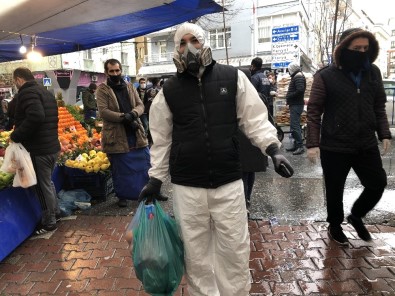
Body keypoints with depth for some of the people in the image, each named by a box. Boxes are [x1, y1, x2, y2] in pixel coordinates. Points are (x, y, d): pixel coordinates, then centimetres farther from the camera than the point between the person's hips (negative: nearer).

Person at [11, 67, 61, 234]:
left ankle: (49, 222, 16)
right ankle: (55, 211, 37)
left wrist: (16, 136, -21)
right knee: (48, 182, 23)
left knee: (42, 186, 3)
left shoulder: (27, 92, -14)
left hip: (39, 150, -9)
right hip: (52, 146, 10)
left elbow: (35, 117, -31)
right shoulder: (45, 92, 16)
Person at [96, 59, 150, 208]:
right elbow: (103, 111, -13)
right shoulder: (102, 89, -2)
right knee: (120, 168, 7)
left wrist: (133, 113, -18)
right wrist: (124, 117, -24)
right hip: (117, 136, -4)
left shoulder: (130, 87, 12)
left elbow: (140, 105, 5)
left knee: (144, 164, 11)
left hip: (136, 133, 4)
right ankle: (122, 196, 25)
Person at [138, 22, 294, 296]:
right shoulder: (169, 91, 2)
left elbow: (254, 118, 4)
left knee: (235, 250, 12)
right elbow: (161, 139, 9)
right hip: (186, 187, 1)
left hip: (229, 183, 0)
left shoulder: (234, 78, 0)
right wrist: (155, 178, 9)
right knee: (195, 252, 15)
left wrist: (273, 148, -10)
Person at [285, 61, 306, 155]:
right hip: (295, 104, 11)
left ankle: (300, 146, -9)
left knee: (295, 126, -12)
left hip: (296, 105, -11)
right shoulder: (297, 76, 20)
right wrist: (289, 97, 8)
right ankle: (296, 145, 20)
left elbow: (300, 90, -26)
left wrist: (289, 96, -15)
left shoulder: (298, 77, -12)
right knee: (295, 125, 13)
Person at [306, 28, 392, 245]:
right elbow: (313, 111, -10)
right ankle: (335, 225, 35)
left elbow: (379, 106, 13)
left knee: (377, 184, 12)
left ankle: (356, 216, 38)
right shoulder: (326, 76, -10)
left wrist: (384, 134, 5)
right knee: (334, 190, 10)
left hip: (366, 144, 5)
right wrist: (313, 143, -16)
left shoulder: (373, 73, 5)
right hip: (334, 146, -4)